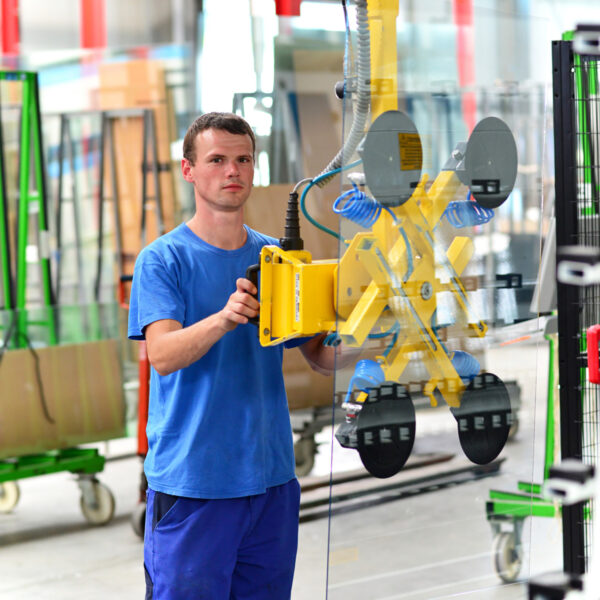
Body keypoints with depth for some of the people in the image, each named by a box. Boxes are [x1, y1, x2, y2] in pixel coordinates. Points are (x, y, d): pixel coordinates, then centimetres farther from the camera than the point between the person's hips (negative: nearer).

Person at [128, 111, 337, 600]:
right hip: (189, 482, -4)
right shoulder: (162, 259, -3)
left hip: (272, 477, 5)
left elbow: (323, 360, 10)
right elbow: (162, 354, -18)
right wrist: (223, 319, -36)